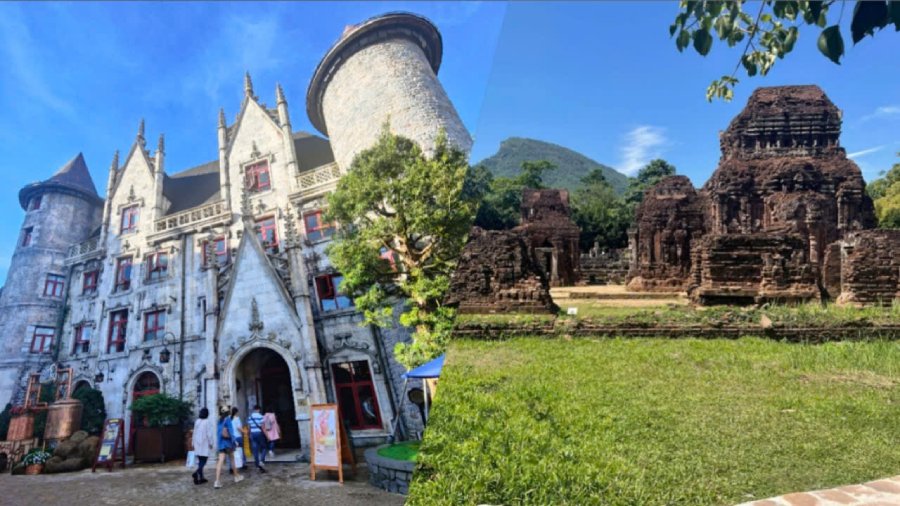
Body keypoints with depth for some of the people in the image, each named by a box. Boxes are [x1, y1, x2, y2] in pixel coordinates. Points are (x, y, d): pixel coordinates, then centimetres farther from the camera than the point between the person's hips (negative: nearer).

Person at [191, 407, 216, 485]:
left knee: (200, 461, 13)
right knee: (203, 461, -5)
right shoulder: (208, 422, -13)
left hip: (198, 445, 6)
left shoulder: (197, 421, 5)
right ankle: (197, 473, -27)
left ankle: (200, 478, 16)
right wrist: (211, 443, -6)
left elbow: (194, 433, 11)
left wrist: (194, 443, 18)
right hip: (205, 444, -6)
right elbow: (209, 434, -14)